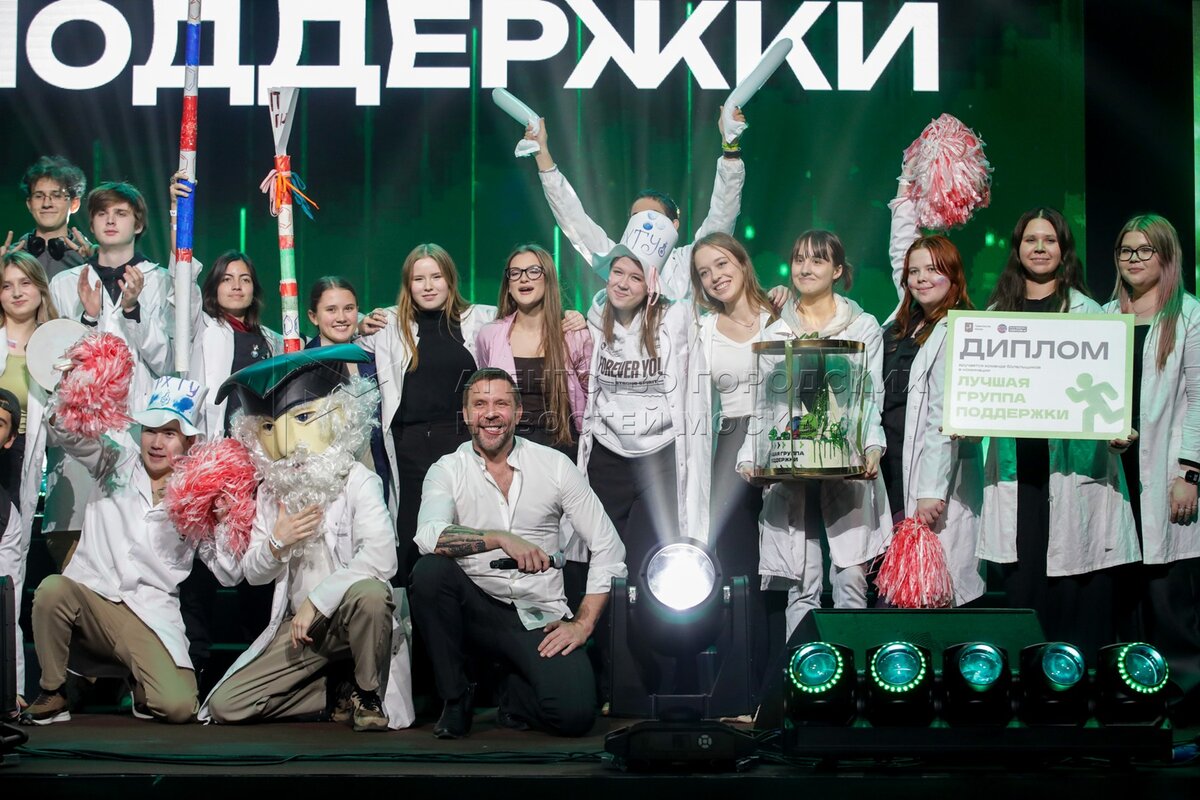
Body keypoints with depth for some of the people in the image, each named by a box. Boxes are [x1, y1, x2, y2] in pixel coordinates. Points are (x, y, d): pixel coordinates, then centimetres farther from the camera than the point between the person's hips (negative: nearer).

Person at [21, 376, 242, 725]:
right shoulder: (116, 457, 8)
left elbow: (231, 574, 3)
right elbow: (66, 430, -8)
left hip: (150, 616, 0)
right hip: (89, 596, 1)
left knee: (178, 706, -23)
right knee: (52, 588, -35)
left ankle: (140, 686, 17)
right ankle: (52, 694, -10)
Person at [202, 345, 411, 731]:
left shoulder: (356, 481, -13)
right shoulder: (271, 492, 5)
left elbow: (381, 558, -29)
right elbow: (252, 573, 8)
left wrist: (316, 600, -26)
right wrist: (277, 543, -15)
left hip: (352, 617, -5)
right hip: (299, 625, 5)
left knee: (369, 592, -41)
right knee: (223, 707, -10)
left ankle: (369, 695, -13)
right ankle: (339, 694, 5)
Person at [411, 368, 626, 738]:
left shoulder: (554, 465, 2)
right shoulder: (447, 471, 0)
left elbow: (608, 547, 2)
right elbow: (428, 536, -21)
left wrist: (583, 623, -7)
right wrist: (502, 539, -32)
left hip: (540, 618, 0)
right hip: (475, 607, 1)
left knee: (574, 714, -25)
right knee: (429, 571, -31)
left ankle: (516, 693, 13)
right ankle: (455, 699, -10)